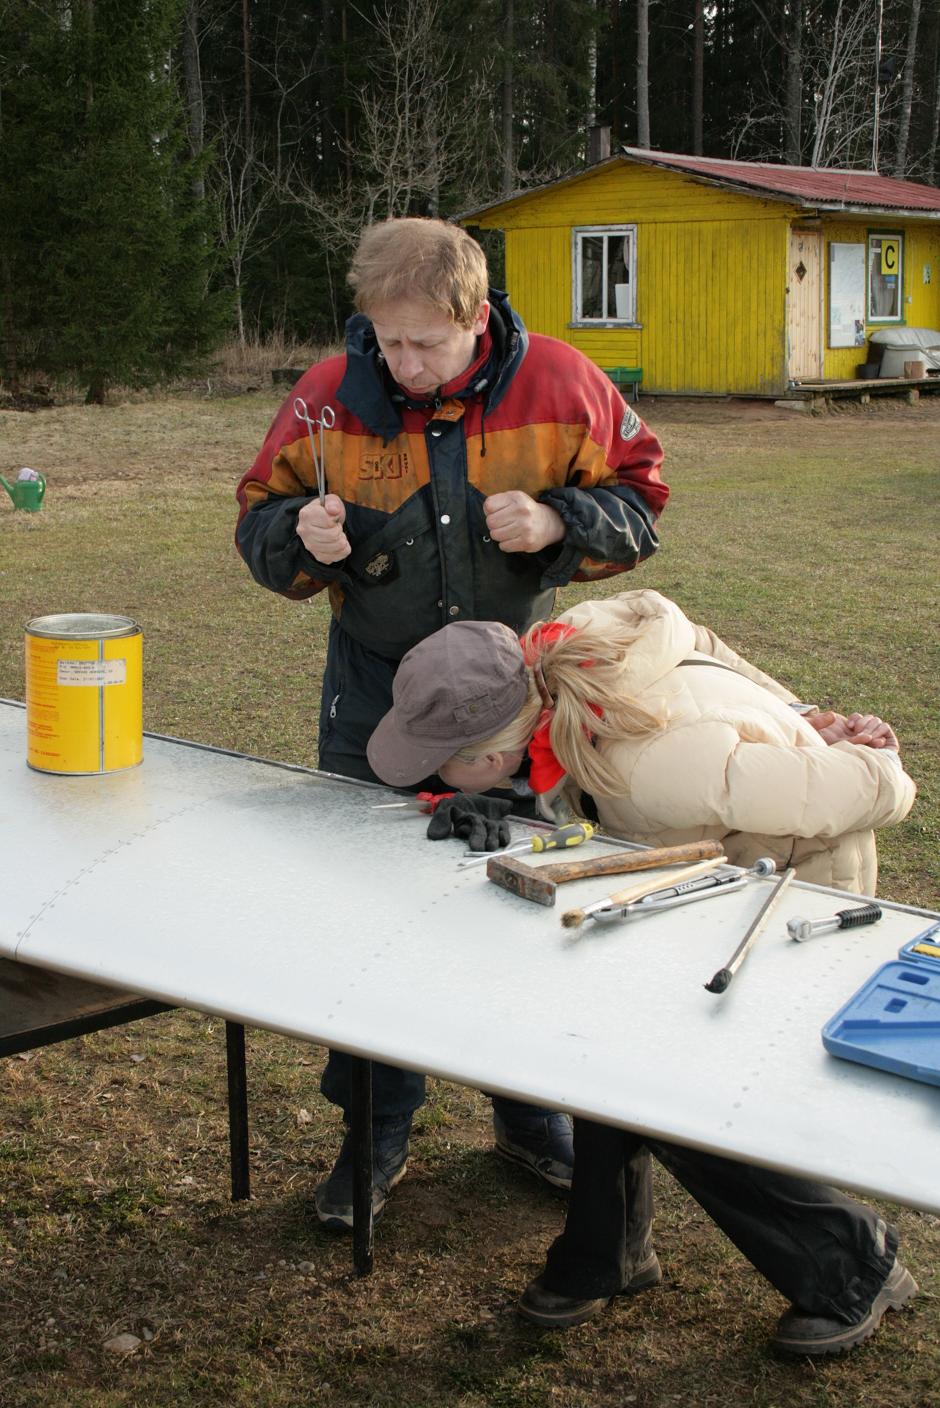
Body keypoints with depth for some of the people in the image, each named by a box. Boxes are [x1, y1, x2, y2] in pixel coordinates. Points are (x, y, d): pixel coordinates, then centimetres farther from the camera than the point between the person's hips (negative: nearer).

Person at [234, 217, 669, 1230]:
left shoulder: (557, 384, -12)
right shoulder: (330, 396, -10)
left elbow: (638, 496, -2)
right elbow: (259, 517, 1)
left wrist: (558, 521, -22)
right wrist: (302, 535, -22)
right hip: (377, 693, 1)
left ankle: (531, 1115, 30)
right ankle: (378, 1128, 23)